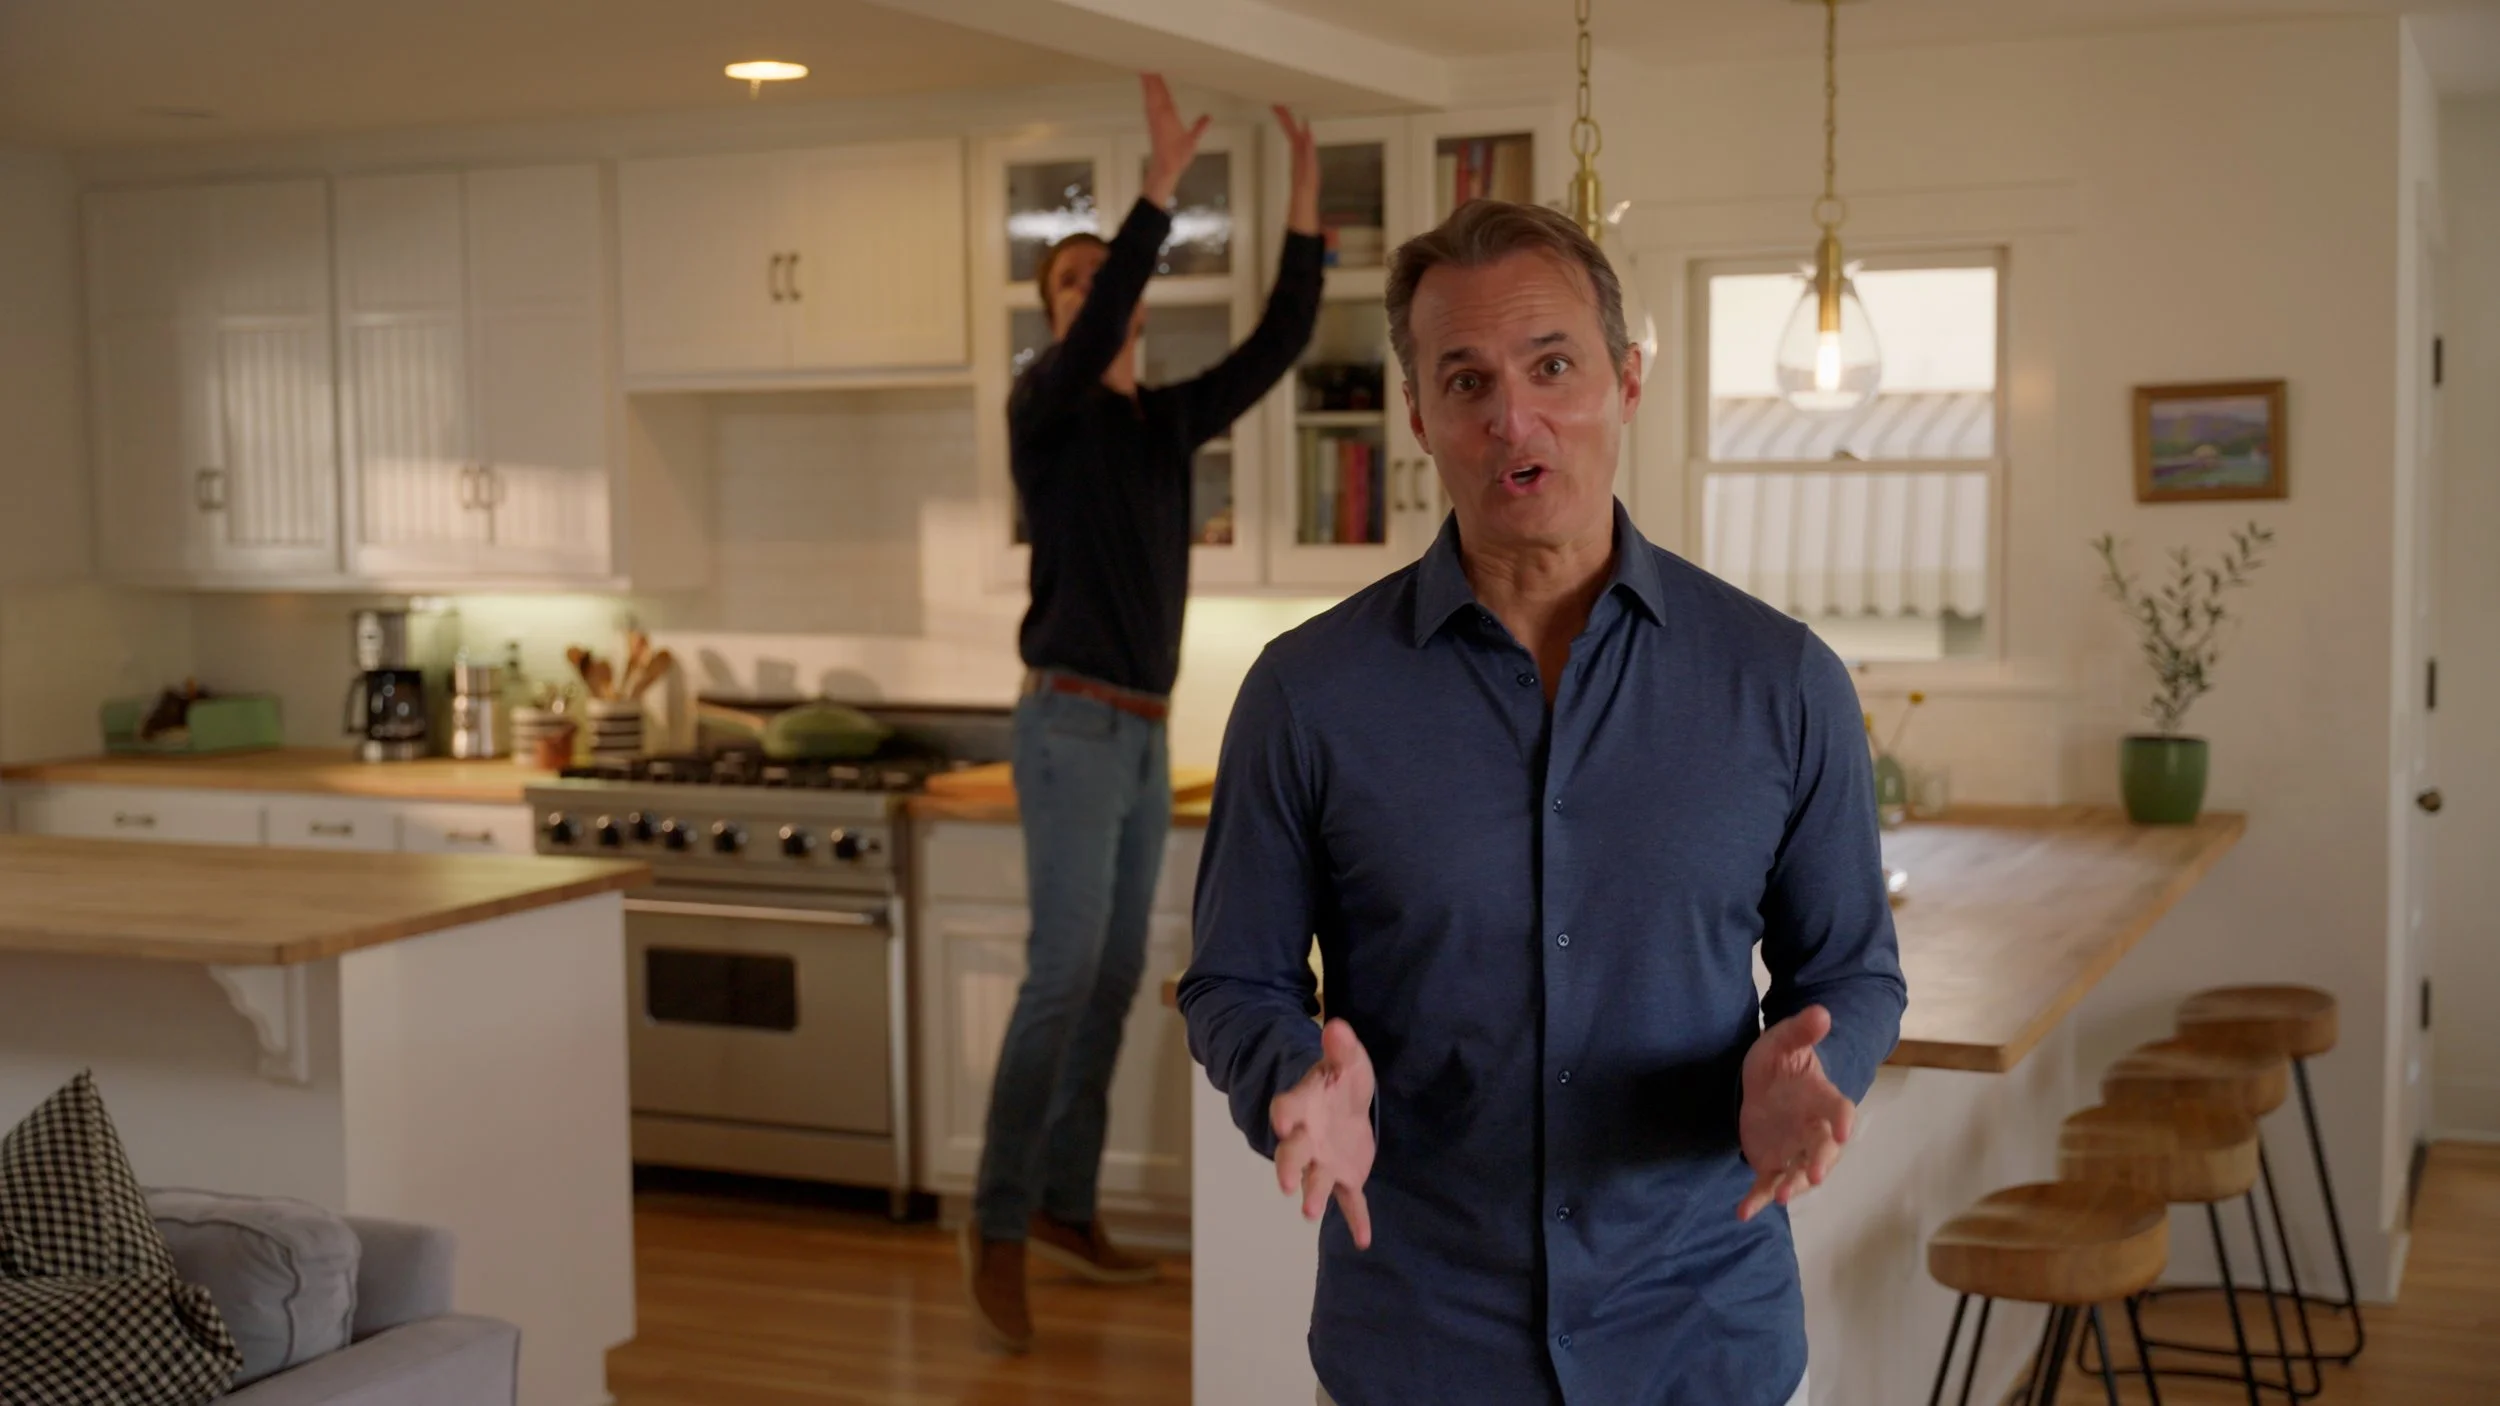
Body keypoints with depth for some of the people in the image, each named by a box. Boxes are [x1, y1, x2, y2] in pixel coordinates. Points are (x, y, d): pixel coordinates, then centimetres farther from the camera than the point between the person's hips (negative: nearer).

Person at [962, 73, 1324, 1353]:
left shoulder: (1171, 419, 13)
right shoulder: (1047, 407, -6)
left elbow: (1280, 340, 7)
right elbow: (1090, 337, -26)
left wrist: (1304, 204, -2)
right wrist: (1162, 182, -30)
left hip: (1145, 733, 8)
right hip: (1073, 726, -7)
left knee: (1113, 984, 9)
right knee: (1062, 977, -13)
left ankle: (1065, 1209, 18)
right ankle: (997, 1233, -8)